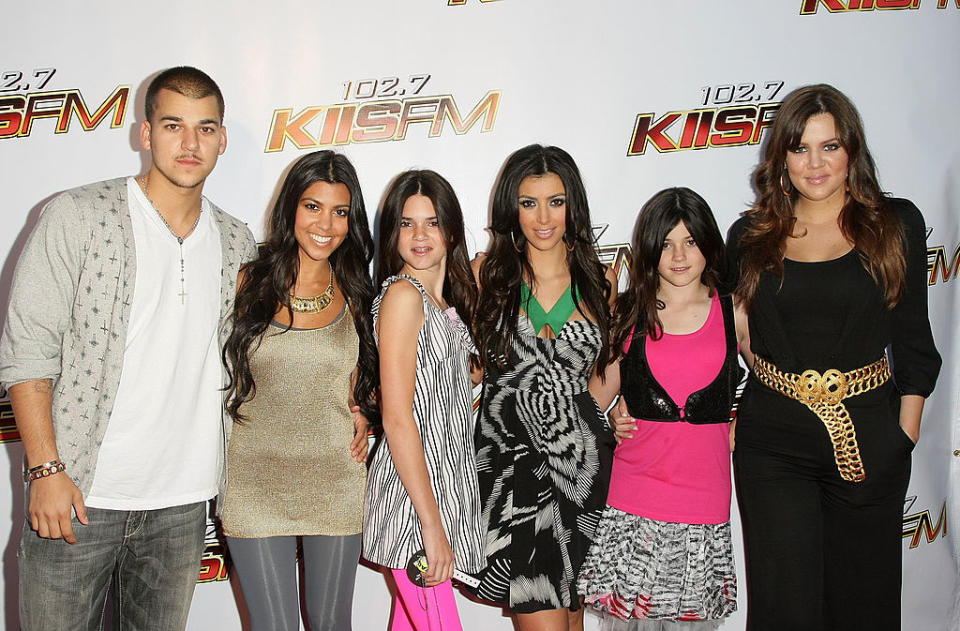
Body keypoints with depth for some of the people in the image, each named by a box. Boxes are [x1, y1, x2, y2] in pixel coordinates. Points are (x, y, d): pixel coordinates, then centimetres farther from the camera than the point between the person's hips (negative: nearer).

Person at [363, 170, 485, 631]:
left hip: (446, 483, 8)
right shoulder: (402, 294, -13)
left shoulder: (445, 299, 13)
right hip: (412, 495, -8)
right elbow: (397, 420, -19)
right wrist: (431, 524, -20)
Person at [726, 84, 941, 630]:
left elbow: (913, 340, 5)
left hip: (867, 432, 0)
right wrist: (724, 420, 3)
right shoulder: (750, 237, 3)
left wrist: (906, 432, 1)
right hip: (771, 441, 0)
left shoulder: (896, 223, 1)